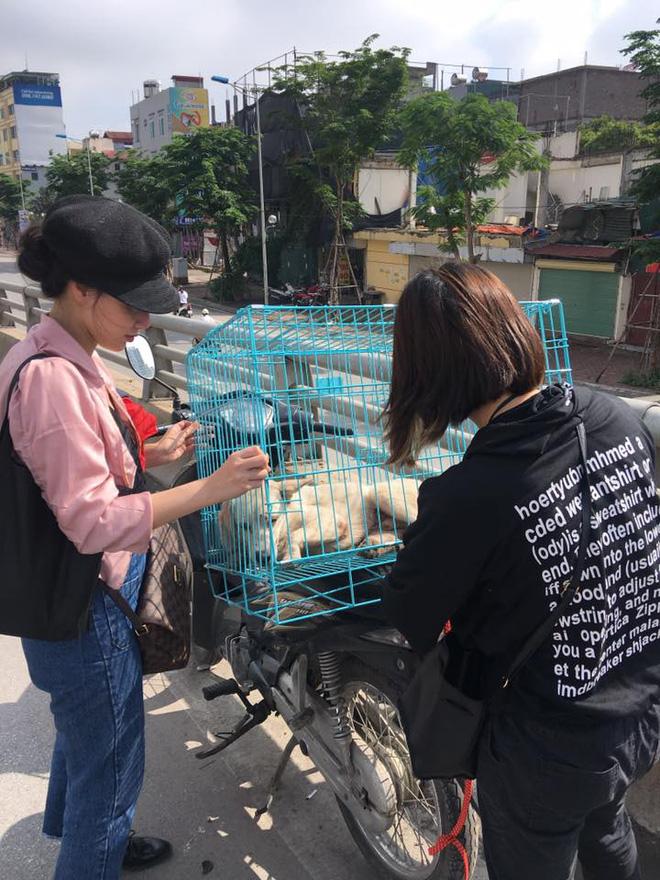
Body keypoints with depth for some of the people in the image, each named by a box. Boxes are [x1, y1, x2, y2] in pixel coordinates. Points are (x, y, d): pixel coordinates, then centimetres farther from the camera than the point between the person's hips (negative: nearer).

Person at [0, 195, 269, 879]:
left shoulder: (66, 359, 4)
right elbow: (93, 521, -28)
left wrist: (151, 456, 3)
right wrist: (209, 489, -28)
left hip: (84, 597, 11)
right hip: (87, 611, -11)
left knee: (84, 735, 32)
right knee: (110, 764, 10)